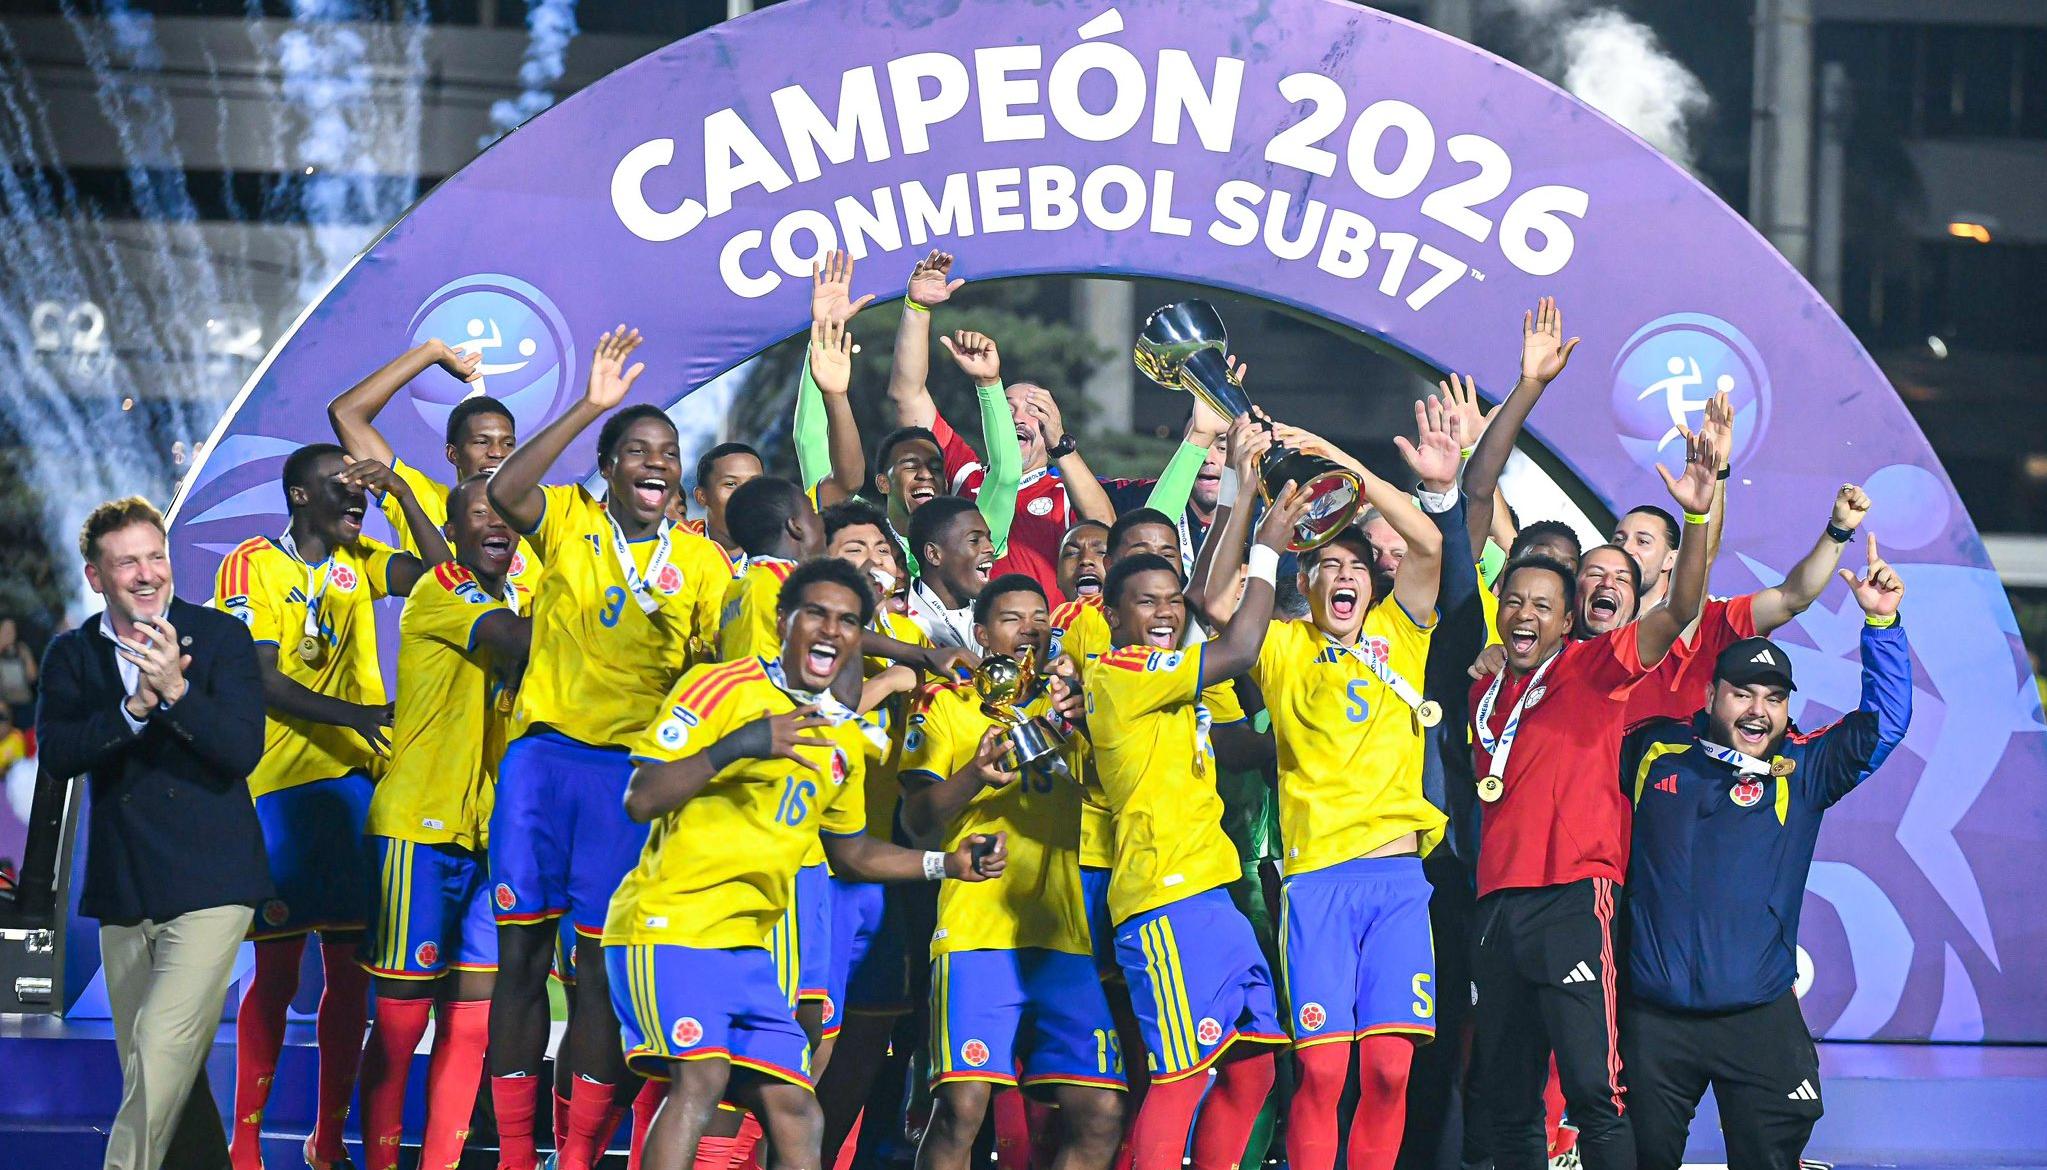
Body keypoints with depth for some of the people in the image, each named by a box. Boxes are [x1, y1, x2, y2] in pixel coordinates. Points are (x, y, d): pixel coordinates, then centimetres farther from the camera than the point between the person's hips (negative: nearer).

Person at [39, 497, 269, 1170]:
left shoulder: (221, 638, -1)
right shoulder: (71, 655, 8)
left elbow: (243, 752, -11)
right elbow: (57, 755, -8)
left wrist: (176, 690, -26)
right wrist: (135, 707, -22)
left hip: (208, 886, -4)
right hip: (124, 895, 4)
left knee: (162, 1053, -17)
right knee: (149, 1078, 9)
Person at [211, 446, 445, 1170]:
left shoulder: (360, 562, 14)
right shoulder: (253, 565, -2)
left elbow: (436, 572, -2)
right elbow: (263, 681, -10)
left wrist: (401, 491, -10)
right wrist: (352, 716, -21)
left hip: (356, 781, 5)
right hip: (279, 785, -5)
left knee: (350, 966, 4)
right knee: (277, 967, -4)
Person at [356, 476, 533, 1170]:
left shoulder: (522, 602, 18)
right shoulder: (441, 591, -7)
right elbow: (516, 642, -22)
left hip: (493, 829, 7)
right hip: (422, 827, -7)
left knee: (472, 1012, 3)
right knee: (402, 1016, -3)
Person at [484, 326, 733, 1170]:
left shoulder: (702, 563, 7)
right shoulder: (568, 520, 3)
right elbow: (503, 493, -19)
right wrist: (588, 407, -22)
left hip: (634, 768, 0)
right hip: (542, 753, 0)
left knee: (602, 965, -1)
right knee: (522, 950, 1)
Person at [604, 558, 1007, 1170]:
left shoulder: (844, 739, 15)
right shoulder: (720, 687, -7)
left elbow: (851, 851, 30)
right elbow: (640, 800, -13)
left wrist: (946, 864, 17)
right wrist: (738, 746, -24)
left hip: (749, 947, 8)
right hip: (671, 924, -8)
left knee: (793, 1109, 2)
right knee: (701, 1075, -25)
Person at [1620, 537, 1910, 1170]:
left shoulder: (1804, 768, 3)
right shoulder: (1654, 749, 5)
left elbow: (1886, 721, -5)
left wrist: (1881, 622, -14)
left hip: (1761, 1017, 0)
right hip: (1655, 1016, 1)